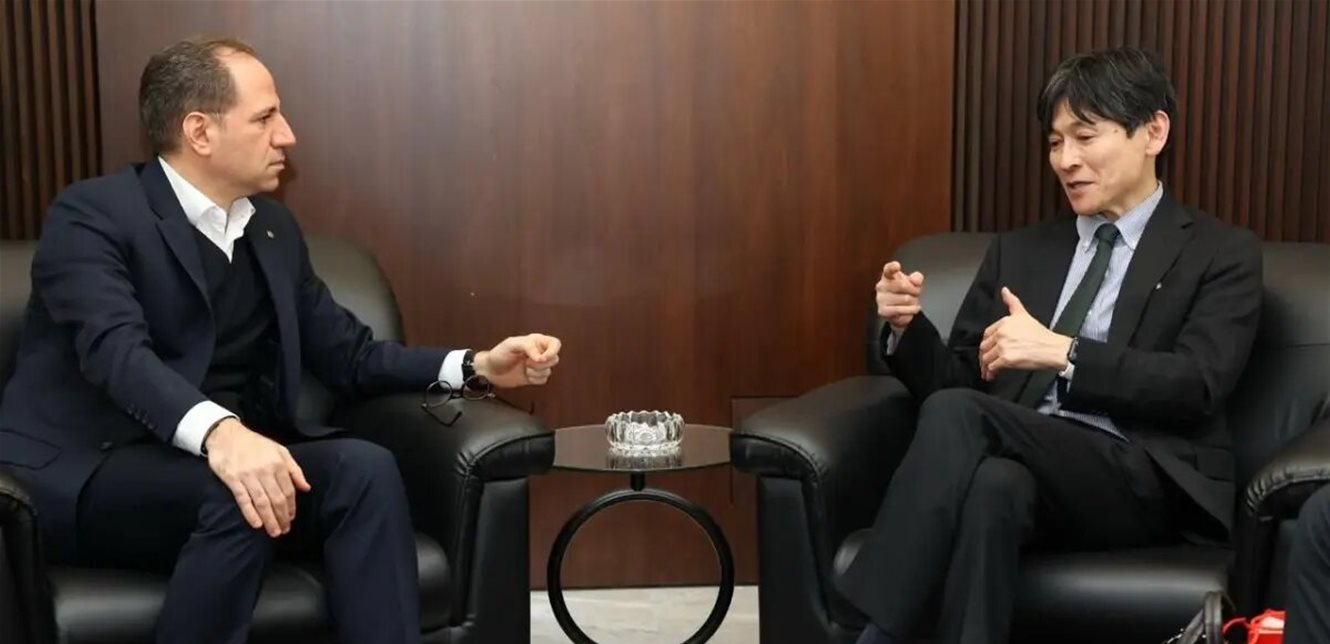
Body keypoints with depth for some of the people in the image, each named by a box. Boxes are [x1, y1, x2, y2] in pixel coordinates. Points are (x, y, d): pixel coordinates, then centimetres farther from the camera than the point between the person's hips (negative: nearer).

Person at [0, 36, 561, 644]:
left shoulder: (273, 228, 13)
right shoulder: (92, 214, -9)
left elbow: (349, 356, 15)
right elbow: (116, 349, -27)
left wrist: (476, 366, 0)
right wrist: (218, 432, -46)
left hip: (230, 455, 6)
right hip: (84, 471, -6)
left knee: (363, 468, -22)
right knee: (235, 496, -35)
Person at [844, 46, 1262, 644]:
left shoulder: (1222, 253, 9)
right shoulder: (1018, 251, 22)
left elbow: (1197, 385, -7)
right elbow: (955, 382, 18)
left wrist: (1061, 352, -18)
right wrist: (908, 326, -4)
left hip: (1142, 479, -3)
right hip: (1026, 465, 4)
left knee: (956, 414, -30)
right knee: (992, 484, -36)